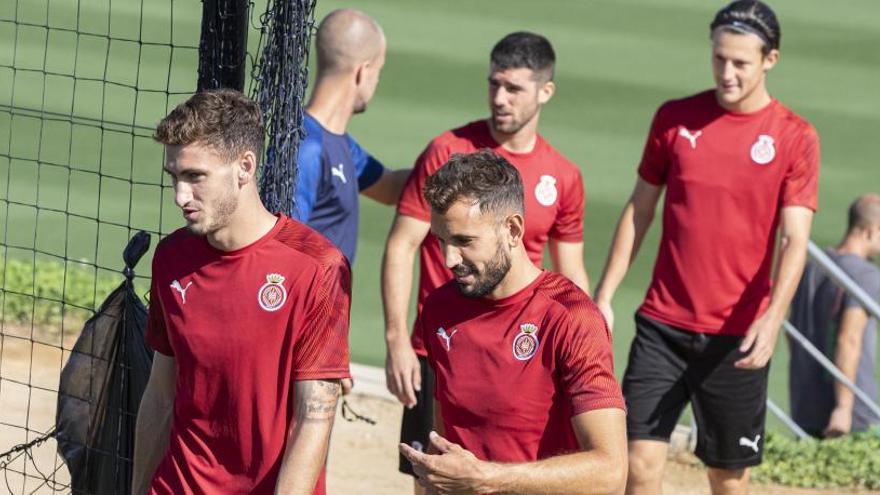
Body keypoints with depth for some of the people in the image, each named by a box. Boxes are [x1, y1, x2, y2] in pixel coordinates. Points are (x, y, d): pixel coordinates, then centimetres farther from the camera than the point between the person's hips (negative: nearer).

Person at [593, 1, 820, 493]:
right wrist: (604, 296, 6)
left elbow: (795, 240, -10)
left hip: (738, 336, -1)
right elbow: (638, 211, 12)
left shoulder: (795, 138, -3)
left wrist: (773, 318, -25)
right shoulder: (674, 119, 4)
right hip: (663, 324, 1)